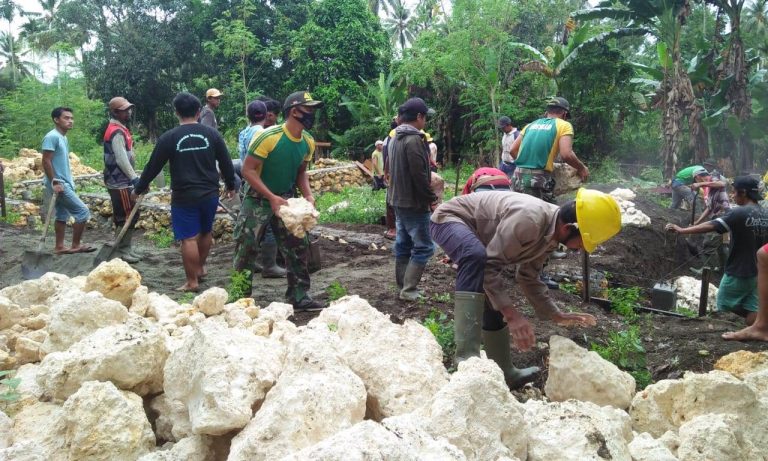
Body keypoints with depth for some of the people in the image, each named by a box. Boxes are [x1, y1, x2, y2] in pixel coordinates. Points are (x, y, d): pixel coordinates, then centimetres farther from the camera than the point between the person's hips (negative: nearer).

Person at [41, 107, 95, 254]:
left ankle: (59, 247, 19)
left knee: (62, 215, 13)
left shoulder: (63, 137, 13)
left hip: (65, 183, 10)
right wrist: (55, 182, -22)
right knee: (83, 211, -9)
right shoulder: (52, 137, -16)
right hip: (59, 184, -10)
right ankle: (76, 245, -1)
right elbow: (46, 161, -20)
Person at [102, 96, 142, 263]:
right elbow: (121, 160, -25)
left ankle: (126, 248, 21)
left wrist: (133, 178, 20)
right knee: (127, 217, -5)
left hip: (122, 181, 10)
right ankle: (121, 251, 3)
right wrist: (135, 178, -26)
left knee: (131, 215, 14)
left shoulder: (120, 129, 16)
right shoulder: (117, 132, -17)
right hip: (119, 183, -10)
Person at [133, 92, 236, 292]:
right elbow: (226, 163, 6)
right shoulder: (212, 134, 0)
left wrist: (139, 189, 14)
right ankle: (200, 267, 36)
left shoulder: (169, 137, -7)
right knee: (206, 232, 22)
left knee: (189, 238, 0)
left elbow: (153, 166, -1)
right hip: (210, 194, 4)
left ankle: (192, 282, 4)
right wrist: (231, 186, 21)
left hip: (184, 197, -4)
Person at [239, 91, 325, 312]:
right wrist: (272, 197, -27)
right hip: (258, 200, -6)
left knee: (298, 247, 6)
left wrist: (308, 195, -7)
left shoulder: (308, 142, -3)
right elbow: (248, 170, -21)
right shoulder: (268, 136, -24)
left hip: (286, 200, 6)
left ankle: (299, 297, 18)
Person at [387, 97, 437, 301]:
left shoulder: (395, 138, 12)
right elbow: (419, 175, -21)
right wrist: (432, 198, -11)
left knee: (403, 244, 14)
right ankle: (409, 289, -4)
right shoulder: (413, 139, -19)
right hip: (414, 202, -10)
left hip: (398, 200, 10)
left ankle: (403, 285, 20)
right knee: (423, 247, -4)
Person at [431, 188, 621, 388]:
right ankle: (467, 355, -41)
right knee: (477, 257, -40)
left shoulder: (551, 232, -4)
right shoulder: (529, 219, -35)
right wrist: (512, 315, -37)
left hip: (476, 234, 9)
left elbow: (529, 277, 8)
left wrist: (556, 315, 5)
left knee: (495, 300, 9)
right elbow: (490, 266, -35)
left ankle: (504, 372, 25)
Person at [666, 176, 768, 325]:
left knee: (724, 307, 11)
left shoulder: (739, 213, -19)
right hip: (756, 272, 7)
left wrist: (682, 230, -24)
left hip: (737, 273, -7)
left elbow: (711, 226, -26)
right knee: (752, 310, 7)